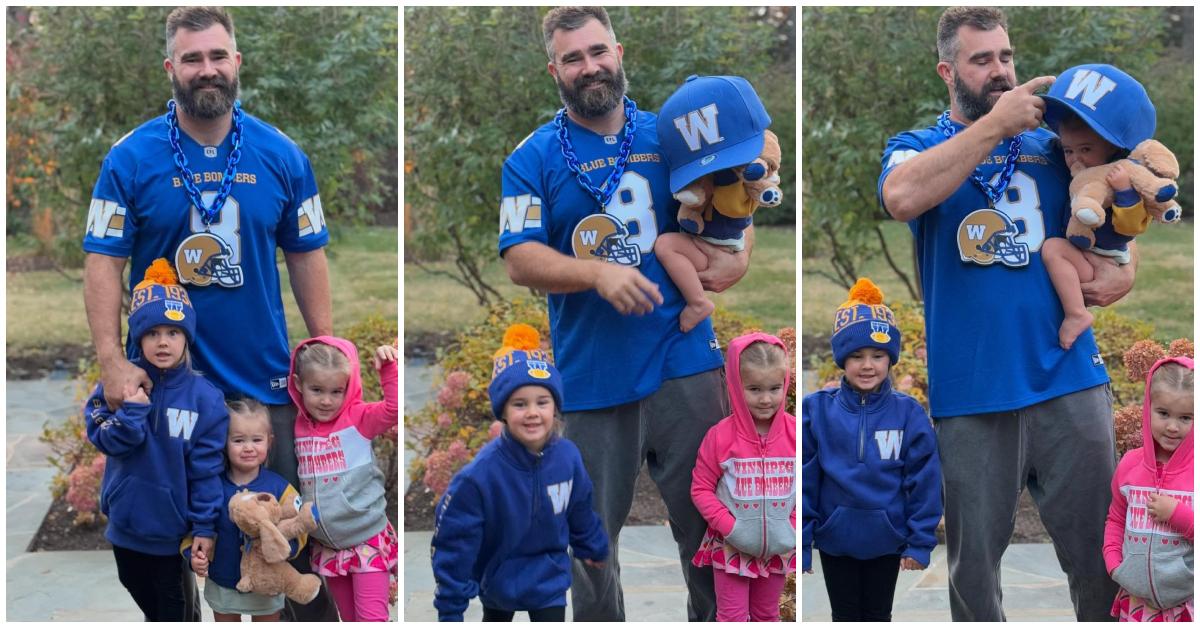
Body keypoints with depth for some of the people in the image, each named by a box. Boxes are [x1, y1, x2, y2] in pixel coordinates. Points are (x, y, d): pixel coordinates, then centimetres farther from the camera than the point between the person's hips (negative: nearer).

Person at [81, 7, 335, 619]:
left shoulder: (280, 155, 2)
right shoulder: (130, 159, -4)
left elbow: (307, 255, 6)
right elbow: (103, 260, -5)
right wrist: (112, 361, -14)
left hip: (264, 378, 1)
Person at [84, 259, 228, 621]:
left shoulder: (204, 396, -15)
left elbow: (205, 467, -12)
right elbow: (106, 440, -14)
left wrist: (204, 525, -12)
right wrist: (133, 410, -31)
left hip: (171, 523, -3)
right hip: (126, 518, 3)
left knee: (171, 599, 14)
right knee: (135, 584, 24)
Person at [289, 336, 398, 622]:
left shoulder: (358, 418, -8)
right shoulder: (296, 427, 2)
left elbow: (395, 409, -23)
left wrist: (388, 368, -30)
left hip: (367, 541, -4)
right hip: (327, 547, 4)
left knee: (372, 619, -6)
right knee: (349, 619, 16)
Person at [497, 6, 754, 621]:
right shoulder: (533, 158, 2)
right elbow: (520, 259, -6)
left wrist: (737, 256, -3)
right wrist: (599, 274, -22)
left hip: (685, 362, 1)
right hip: (592, 378, -1)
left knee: (708, 522, 6)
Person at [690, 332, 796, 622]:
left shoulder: (794, 433, -10)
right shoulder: (720, 436, -16)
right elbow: (701, 489, -8)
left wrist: (793, 527, -11)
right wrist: (729, 526, -18)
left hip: (778, 547, 3)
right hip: (732, 546, -2)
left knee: (767, 614, 20)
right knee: (733, 618, 6)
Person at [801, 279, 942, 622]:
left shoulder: (908, 413, -11)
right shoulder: (816, 410, -12)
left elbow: (924, 481, -7)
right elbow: (802, 481, -9)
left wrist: (921, 542, -7)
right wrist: (799, 544, -9)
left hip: (887, 539, 0)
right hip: (835, 538, 0)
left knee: (878, 615, 18)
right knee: (845, 616, 16)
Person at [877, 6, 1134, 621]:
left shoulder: (1053, 147, 10)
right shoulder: (916, 146, 5)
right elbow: (901, 197, -19)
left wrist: (1125, 267, -5)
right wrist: (996, 124, -17)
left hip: (1070, 381, 2)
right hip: (970, 392, -1)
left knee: (1097, 553, 6)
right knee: (975, 559, 9)